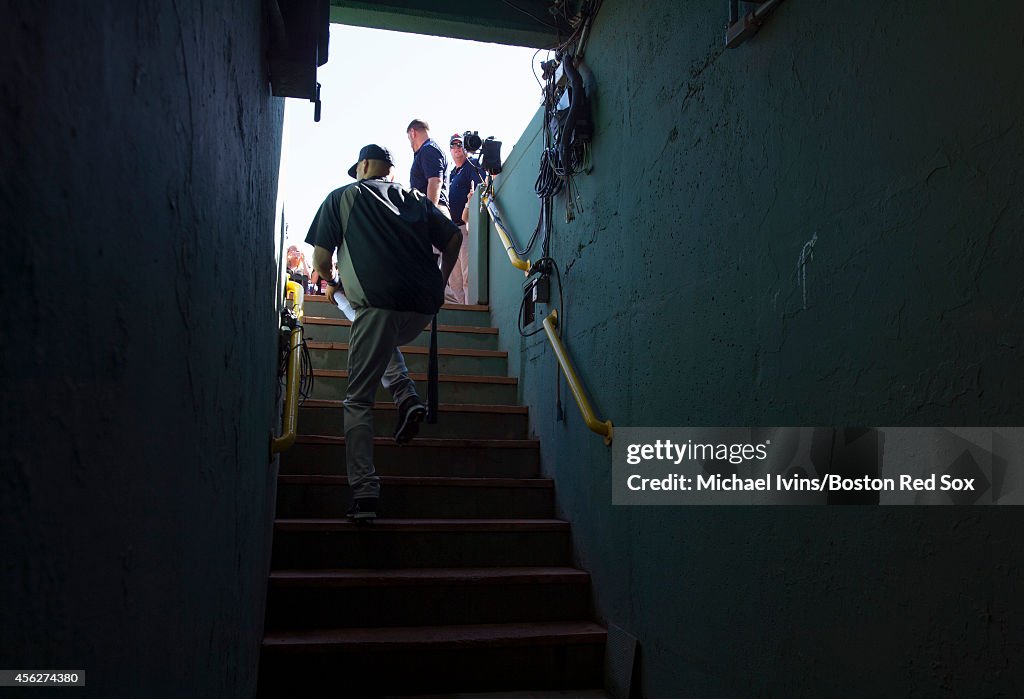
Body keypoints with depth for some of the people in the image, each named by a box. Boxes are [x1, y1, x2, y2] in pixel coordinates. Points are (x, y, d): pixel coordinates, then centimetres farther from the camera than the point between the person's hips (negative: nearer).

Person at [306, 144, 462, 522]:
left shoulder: (342, 197, 16)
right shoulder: (415, 198, 23)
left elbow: (320, 257, 11)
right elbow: (453, 238, 13)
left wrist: (333, 283, 31)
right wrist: (440, 281, 26)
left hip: (378, 302, -4)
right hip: (424, 307, 4)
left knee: (359, 400, 2)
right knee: (386, 340, 37)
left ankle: (364, 491, -10)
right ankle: (406, 395, 10)